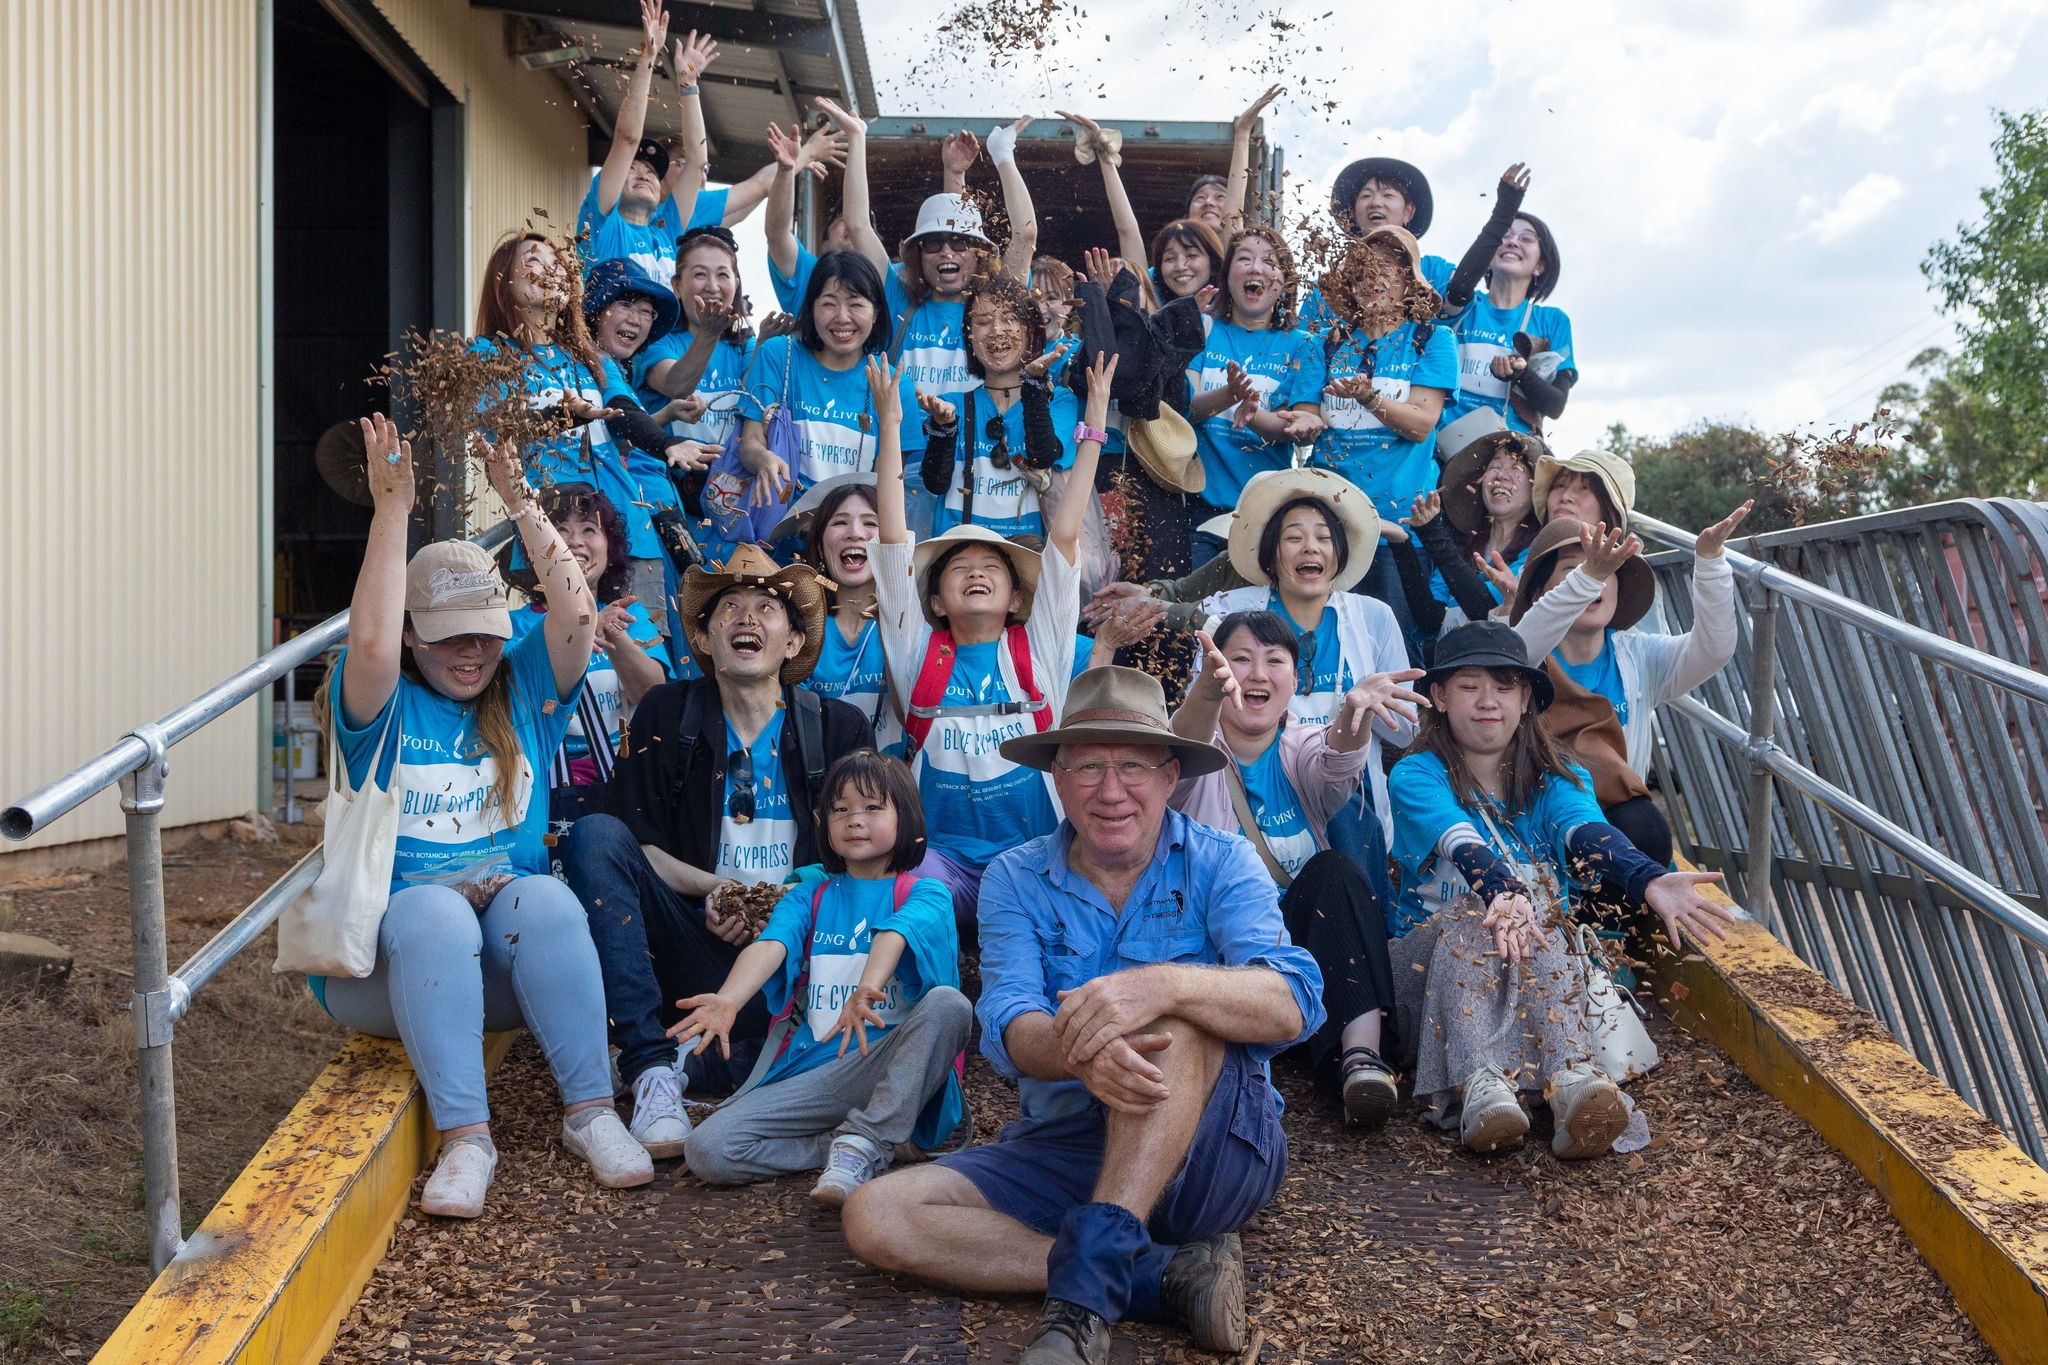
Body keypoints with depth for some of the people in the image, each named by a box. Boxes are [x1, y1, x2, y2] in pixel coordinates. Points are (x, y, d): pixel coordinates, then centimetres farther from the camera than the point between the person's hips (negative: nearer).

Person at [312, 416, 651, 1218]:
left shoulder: (524, 692, 10)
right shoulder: (385, 707, 3)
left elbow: (578, 617, -7)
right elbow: (371, 646, -20)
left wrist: (522, 503, -10)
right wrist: (392, 509, -18)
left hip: (507, 958, 2)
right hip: (393, 953, -1)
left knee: (545, 898, -32)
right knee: (430, 910, -35)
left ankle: (590, 1110, -27)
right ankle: (463, 1136, -34)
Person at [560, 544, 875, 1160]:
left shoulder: (841, 729, 7)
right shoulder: (667, 715, 7)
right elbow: (635, 843, 2)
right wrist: (711, 887, -14)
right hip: (697, 942, 1)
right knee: (594, 835, -25)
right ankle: (651, 1066, -31)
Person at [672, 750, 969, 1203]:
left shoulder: (924, 894, 6)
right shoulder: (811, 893, 16)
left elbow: (895, 935, -18)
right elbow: (770, 946, -6)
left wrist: (867, 990, -42)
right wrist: (728, 1000, -28)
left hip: (888, 1071, -2)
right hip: (807, 1074, 2)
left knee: (948, 1004, -31)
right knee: (706, 1150, -18)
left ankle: (862, 1141, -23)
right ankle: (865, 1146, -8)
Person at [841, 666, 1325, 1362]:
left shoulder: (1219, 862, 0)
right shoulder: (1014, 880, 5)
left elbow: (1292, 1007, -17)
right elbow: (1008, 1027, -11)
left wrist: (1167, 984, -38)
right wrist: (1078, 1055, -36)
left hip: (1213, 1147, -3)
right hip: (1061, 1145, 3)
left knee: (1176, 1016, -31)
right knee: (876, 1216, -18)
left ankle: (1085, 1287, -35)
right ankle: (1164, 1273, -22)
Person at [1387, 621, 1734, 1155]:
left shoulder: (1555, 779, 6)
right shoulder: (1416, 776, -3)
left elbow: (1588, 832, -18)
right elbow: (1462, 845, -25)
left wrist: (1648, 880, -41)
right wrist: (1504, 891, -48)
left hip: (1544, 968, 2)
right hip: (1432, 961, -2)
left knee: (1534, 911, -31)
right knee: (1473, 914, -34)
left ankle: (1574, 1079, -51)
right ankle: (1479, 1086, -52)